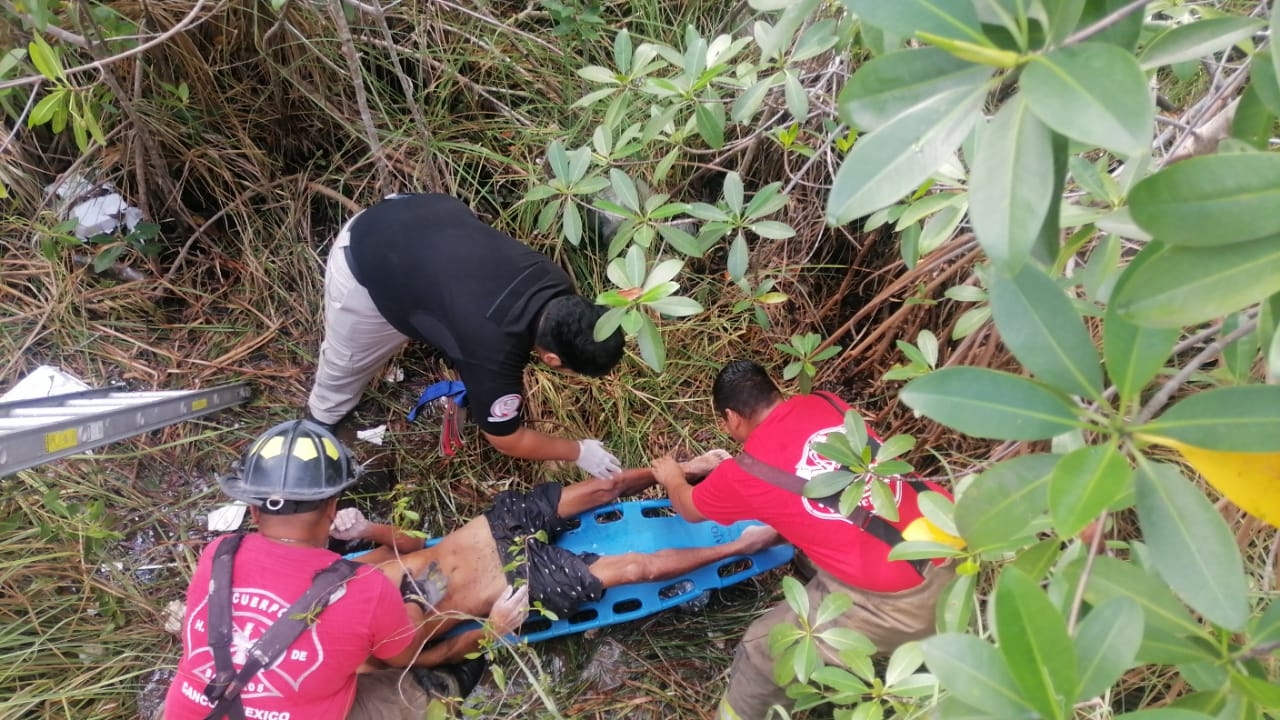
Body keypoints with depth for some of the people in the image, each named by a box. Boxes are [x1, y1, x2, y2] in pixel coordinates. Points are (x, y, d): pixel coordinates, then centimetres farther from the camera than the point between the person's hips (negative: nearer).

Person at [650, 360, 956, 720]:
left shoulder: (743, 473, -3)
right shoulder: (827, 404, 9)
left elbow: (688, 508, 20)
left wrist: (671, 478, 41)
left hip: (884, 601, -7)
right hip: (947, 550, 7)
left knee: (761, 653, 11)